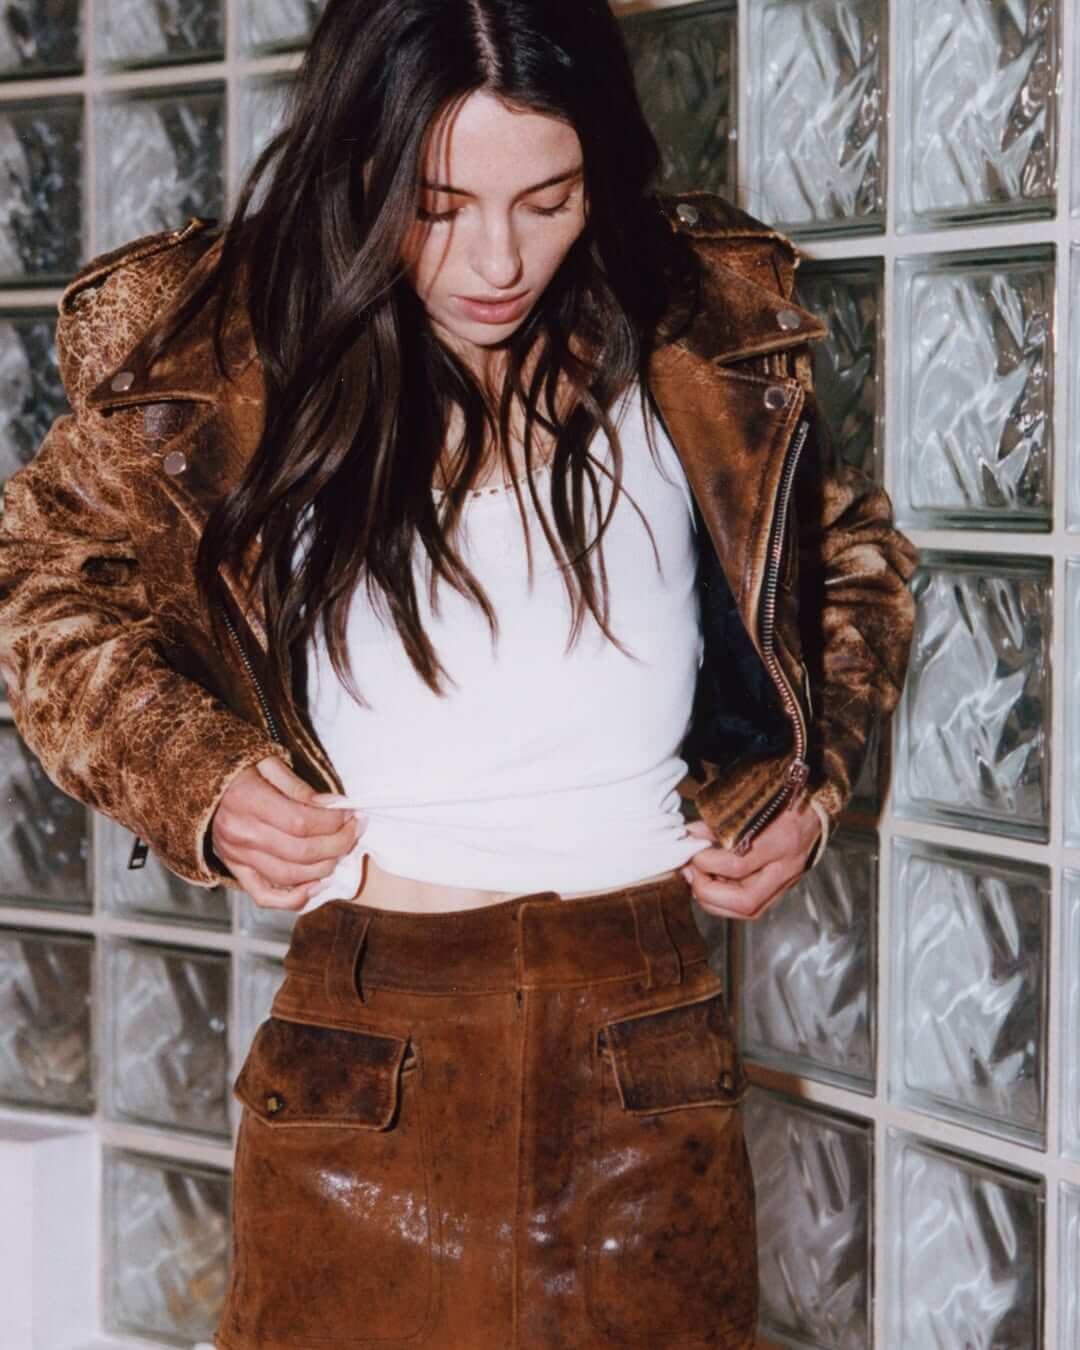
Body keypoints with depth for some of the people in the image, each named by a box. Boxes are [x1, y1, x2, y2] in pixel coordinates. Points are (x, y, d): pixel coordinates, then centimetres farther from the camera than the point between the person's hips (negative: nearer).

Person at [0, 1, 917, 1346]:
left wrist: (808, 781, 3)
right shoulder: (224, 355, -3)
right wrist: (189, 782, -6)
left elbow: (853, 564, 18)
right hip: (362, 1061, -1)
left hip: (653, 1065, 1)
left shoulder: (702, 339, 1)